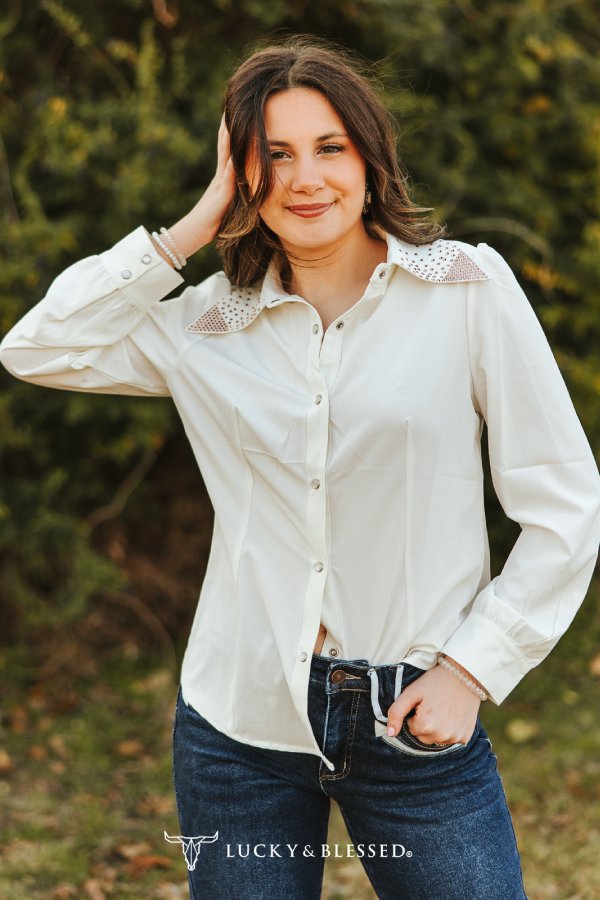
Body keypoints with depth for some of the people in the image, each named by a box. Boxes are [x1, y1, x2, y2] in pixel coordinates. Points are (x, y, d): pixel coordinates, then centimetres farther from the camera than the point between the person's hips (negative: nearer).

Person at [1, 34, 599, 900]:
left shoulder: (467, 288, -4)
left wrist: (472, 668, -7)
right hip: (241, 723, 2)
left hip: (415, 723, -2)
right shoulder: (210, 326, 5)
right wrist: (191, 228, -3)